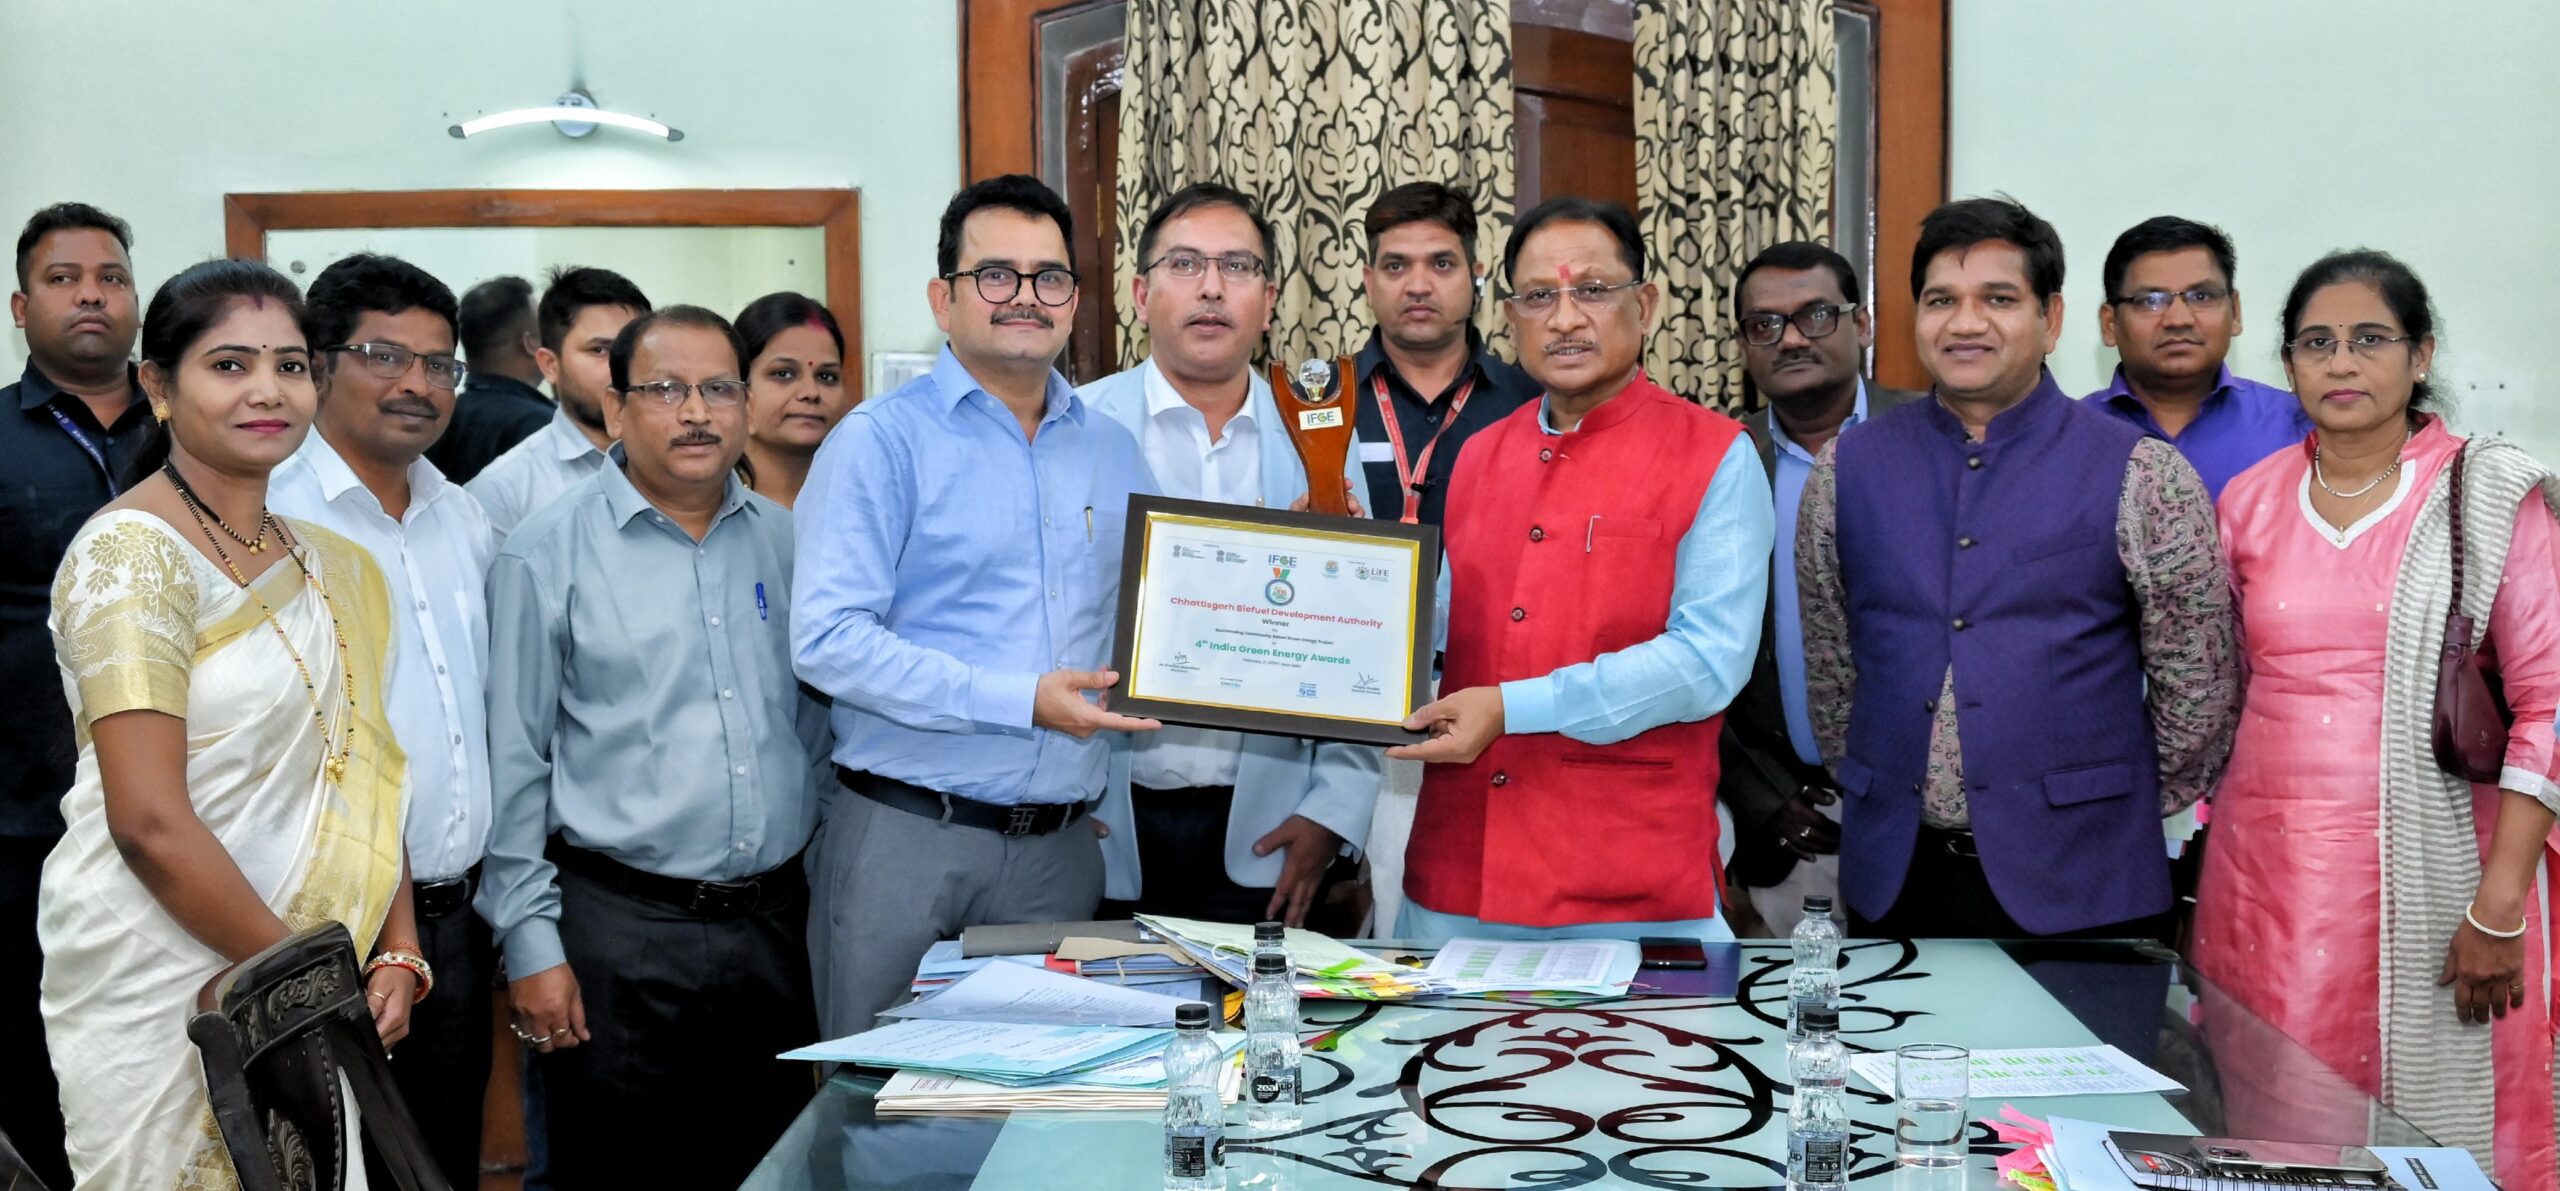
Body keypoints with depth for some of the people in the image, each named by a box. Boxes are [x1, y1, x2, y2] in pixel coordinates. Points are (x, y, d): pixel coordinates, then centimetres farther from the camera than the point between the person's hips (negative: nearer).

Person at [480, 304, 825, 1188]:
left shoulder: (784, 542, 9)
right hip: (620, 932, -4)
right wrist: (531, 940, -8)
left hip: (773, 922, 4)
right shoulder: (549, 553, -4)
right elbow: (513, 761, -4)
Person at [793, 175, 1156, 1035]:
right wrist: (1021, 701, -17)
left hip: (1059, 848, 5)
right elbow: (828, 640, -14)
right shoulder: (882, 441, -4)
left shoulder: (1113, 451, 13)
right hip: (907, 836, -4)